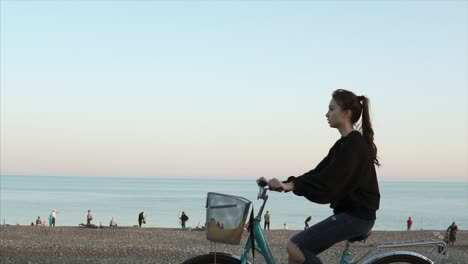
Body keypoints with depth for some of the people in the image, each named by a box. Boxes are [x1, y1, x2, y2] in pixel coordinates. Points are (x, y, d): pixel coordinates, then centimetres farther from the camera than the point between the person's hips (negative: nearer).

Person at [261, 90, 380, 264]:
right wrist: (283, 183, 1)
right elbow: (318, 174, 12)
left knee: (295, 247, -17)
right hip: (349, 213, 10)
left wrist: (290, 185, -34)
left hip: (356, 215, -10)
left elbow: (329, 180, -26)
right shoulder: (345, 144, 16)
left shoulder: (355, 144, -15)